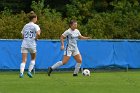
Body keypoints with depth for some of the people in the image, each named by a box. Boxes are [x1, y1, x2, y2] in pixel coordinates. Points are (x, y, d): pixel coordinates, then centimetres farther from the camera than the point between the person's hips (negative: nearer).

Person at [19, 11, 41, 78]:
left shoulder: (25, 26, 13)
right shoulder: (35, 26, -4)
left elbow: (23, 36, 14)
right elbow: (38, 33, -21)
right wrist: (36, 38, -3)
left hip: (24, 44, 3)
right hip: (32, 44, -3)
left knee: (24, 60, -3)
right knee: (33, 59, 20)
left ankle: (21, 73, -22)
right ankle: (29, 71, 10)